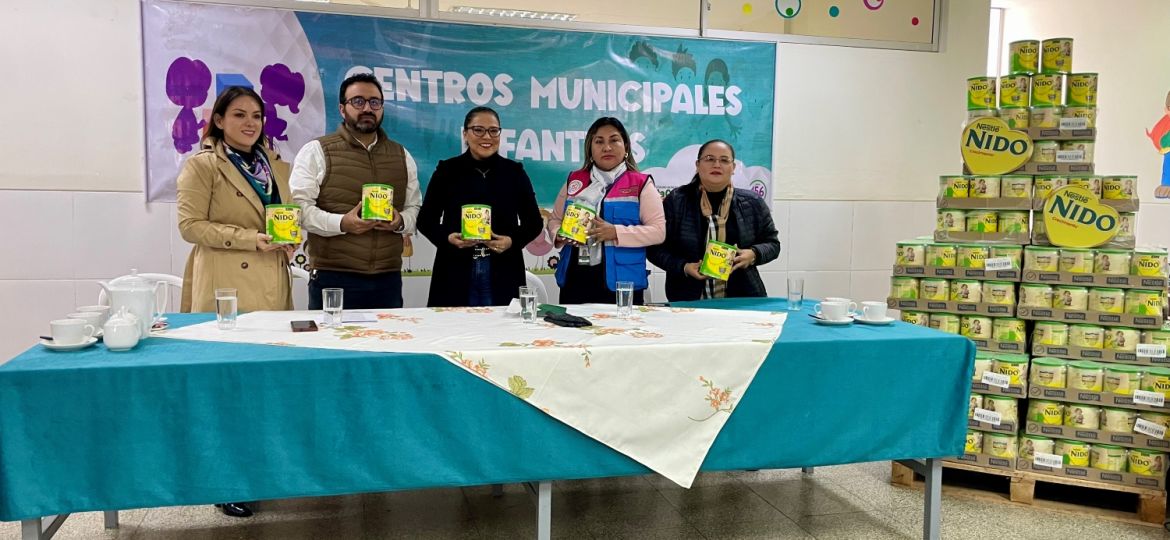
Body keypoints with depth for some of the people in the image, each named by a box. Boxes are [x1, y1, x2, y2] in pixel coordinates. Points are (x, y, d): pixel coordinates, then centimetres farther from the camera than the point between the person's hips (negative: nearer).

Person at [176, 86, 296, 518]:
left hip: (272, 286, 6)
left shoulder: (277, 167, 16)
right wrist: (251, 239, -17)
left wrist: (291, 238, -1)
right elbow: (190, 225, -9)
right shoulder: (201, 166, -1)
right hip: (225, 287, -5)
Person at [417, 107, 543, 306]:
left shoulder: (514, 172, 7)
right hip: (455, 276, 0)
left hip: (502, 277, 1)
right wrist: (447, 238, -12)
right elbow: (426, 219, 8)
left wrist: (513, 241, -8)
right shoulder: (447, 170, 5)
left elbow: (534, 222, 11)